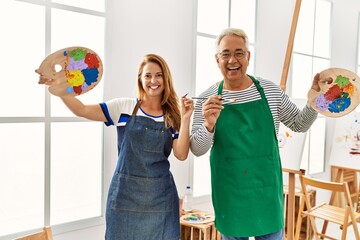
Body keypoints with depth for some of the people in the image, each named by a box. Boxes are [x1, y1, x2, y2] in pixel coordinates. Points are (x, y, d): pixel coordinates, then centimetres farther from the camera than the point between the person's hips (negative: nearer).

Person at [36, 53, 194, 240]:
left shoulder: (172, 116, 3)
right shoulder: (124, 107, 0)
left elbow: (181, 155, -5)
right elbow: (82, 110, -5)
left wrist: (185, 119, -13)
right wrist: (59, 86, -18)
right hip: (124, 193, -1)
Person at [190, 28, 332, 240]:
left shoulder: (270, 90, -3)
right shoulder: (207, 99, -8)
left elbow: (299, 124, 8)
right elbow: (197, 150, -8)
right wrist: (208, 126, -27)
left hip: (267, 189, 1)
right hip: (230, 194, -1)